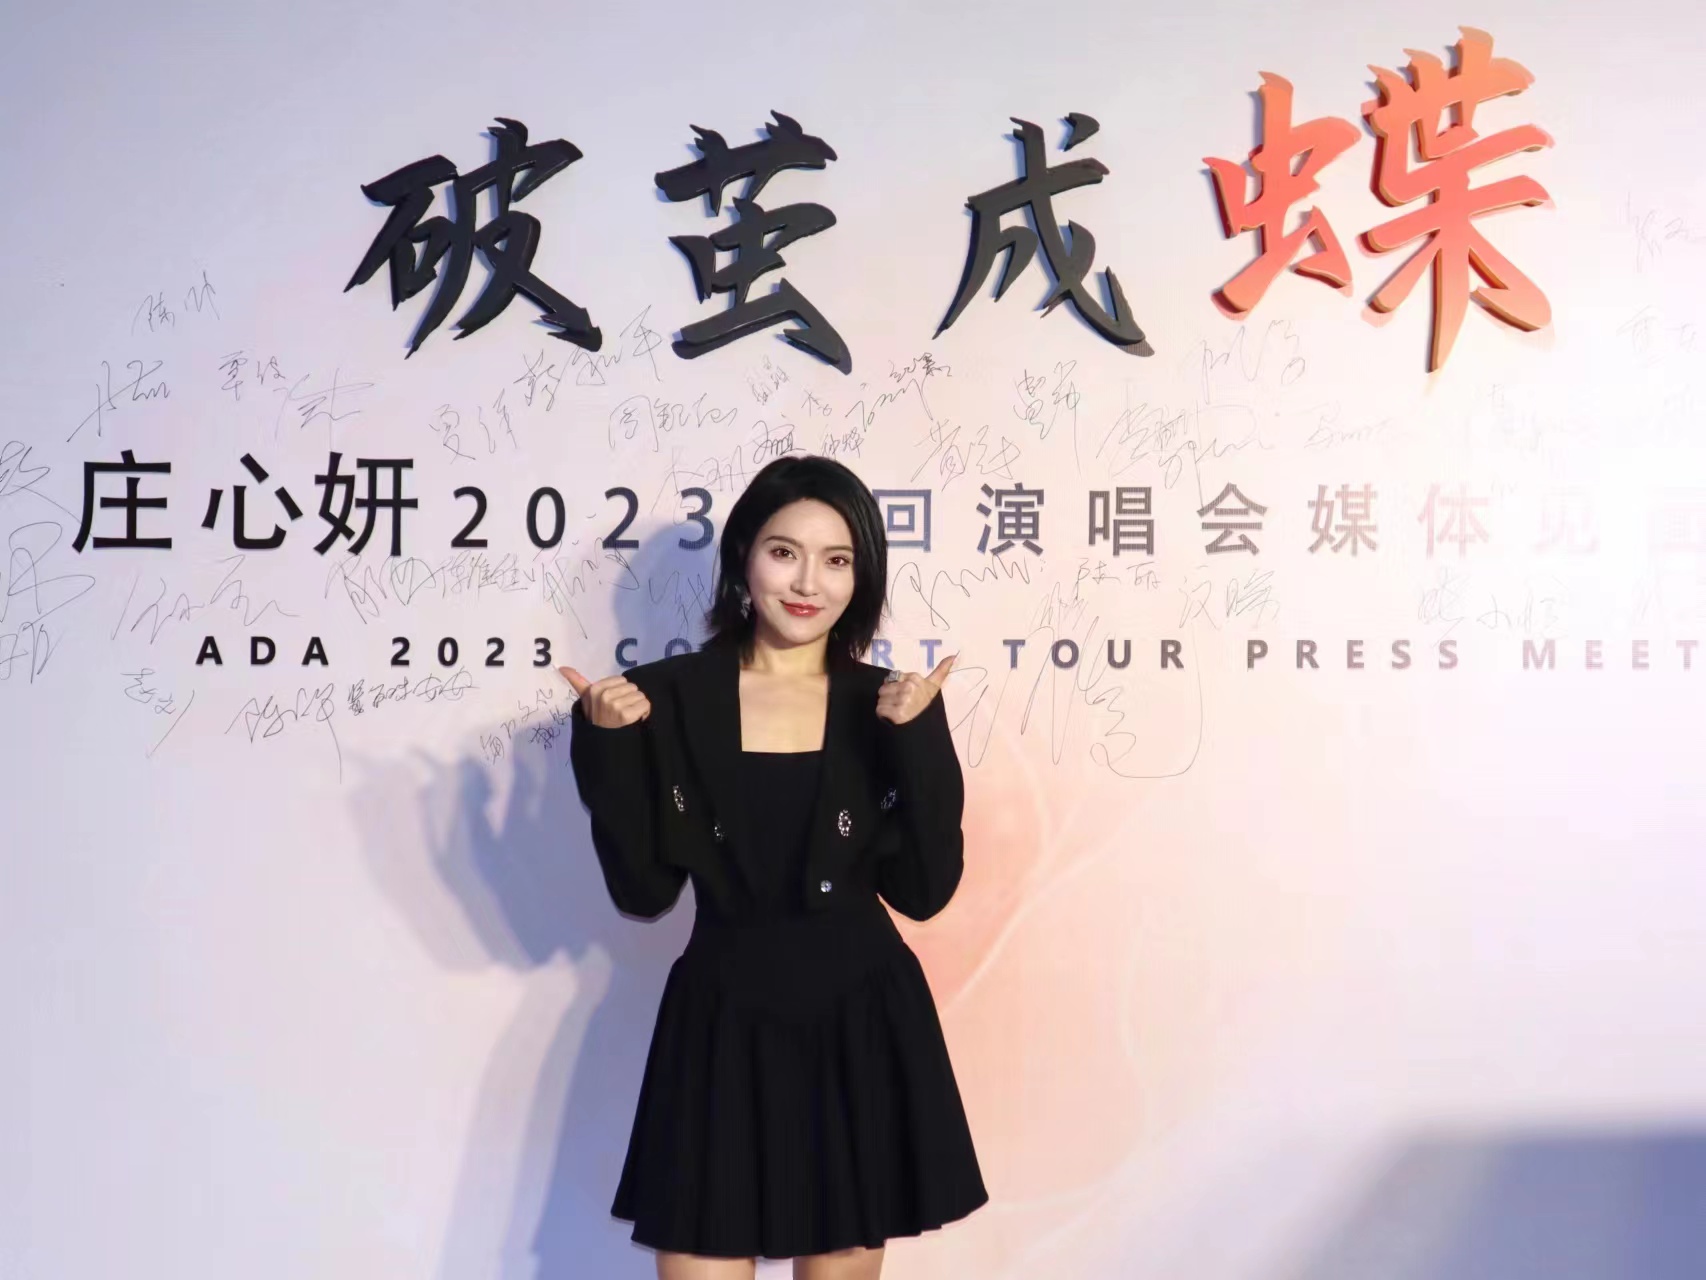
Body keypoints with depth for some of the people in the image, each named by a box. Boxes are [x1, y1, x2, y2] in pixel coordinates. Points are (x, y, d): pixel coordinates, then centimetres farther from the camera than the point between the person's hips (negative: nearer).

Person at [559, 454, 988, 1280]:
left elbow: (925, 891, -6)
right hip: (723, 1026, -1)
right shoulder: (669, 697, -3)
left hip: (862, 1026, 1)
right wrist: (609, 746, -15)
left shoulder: (886, 704, 0)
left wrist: (919, 739, -15)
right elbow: (644, 893, -5)